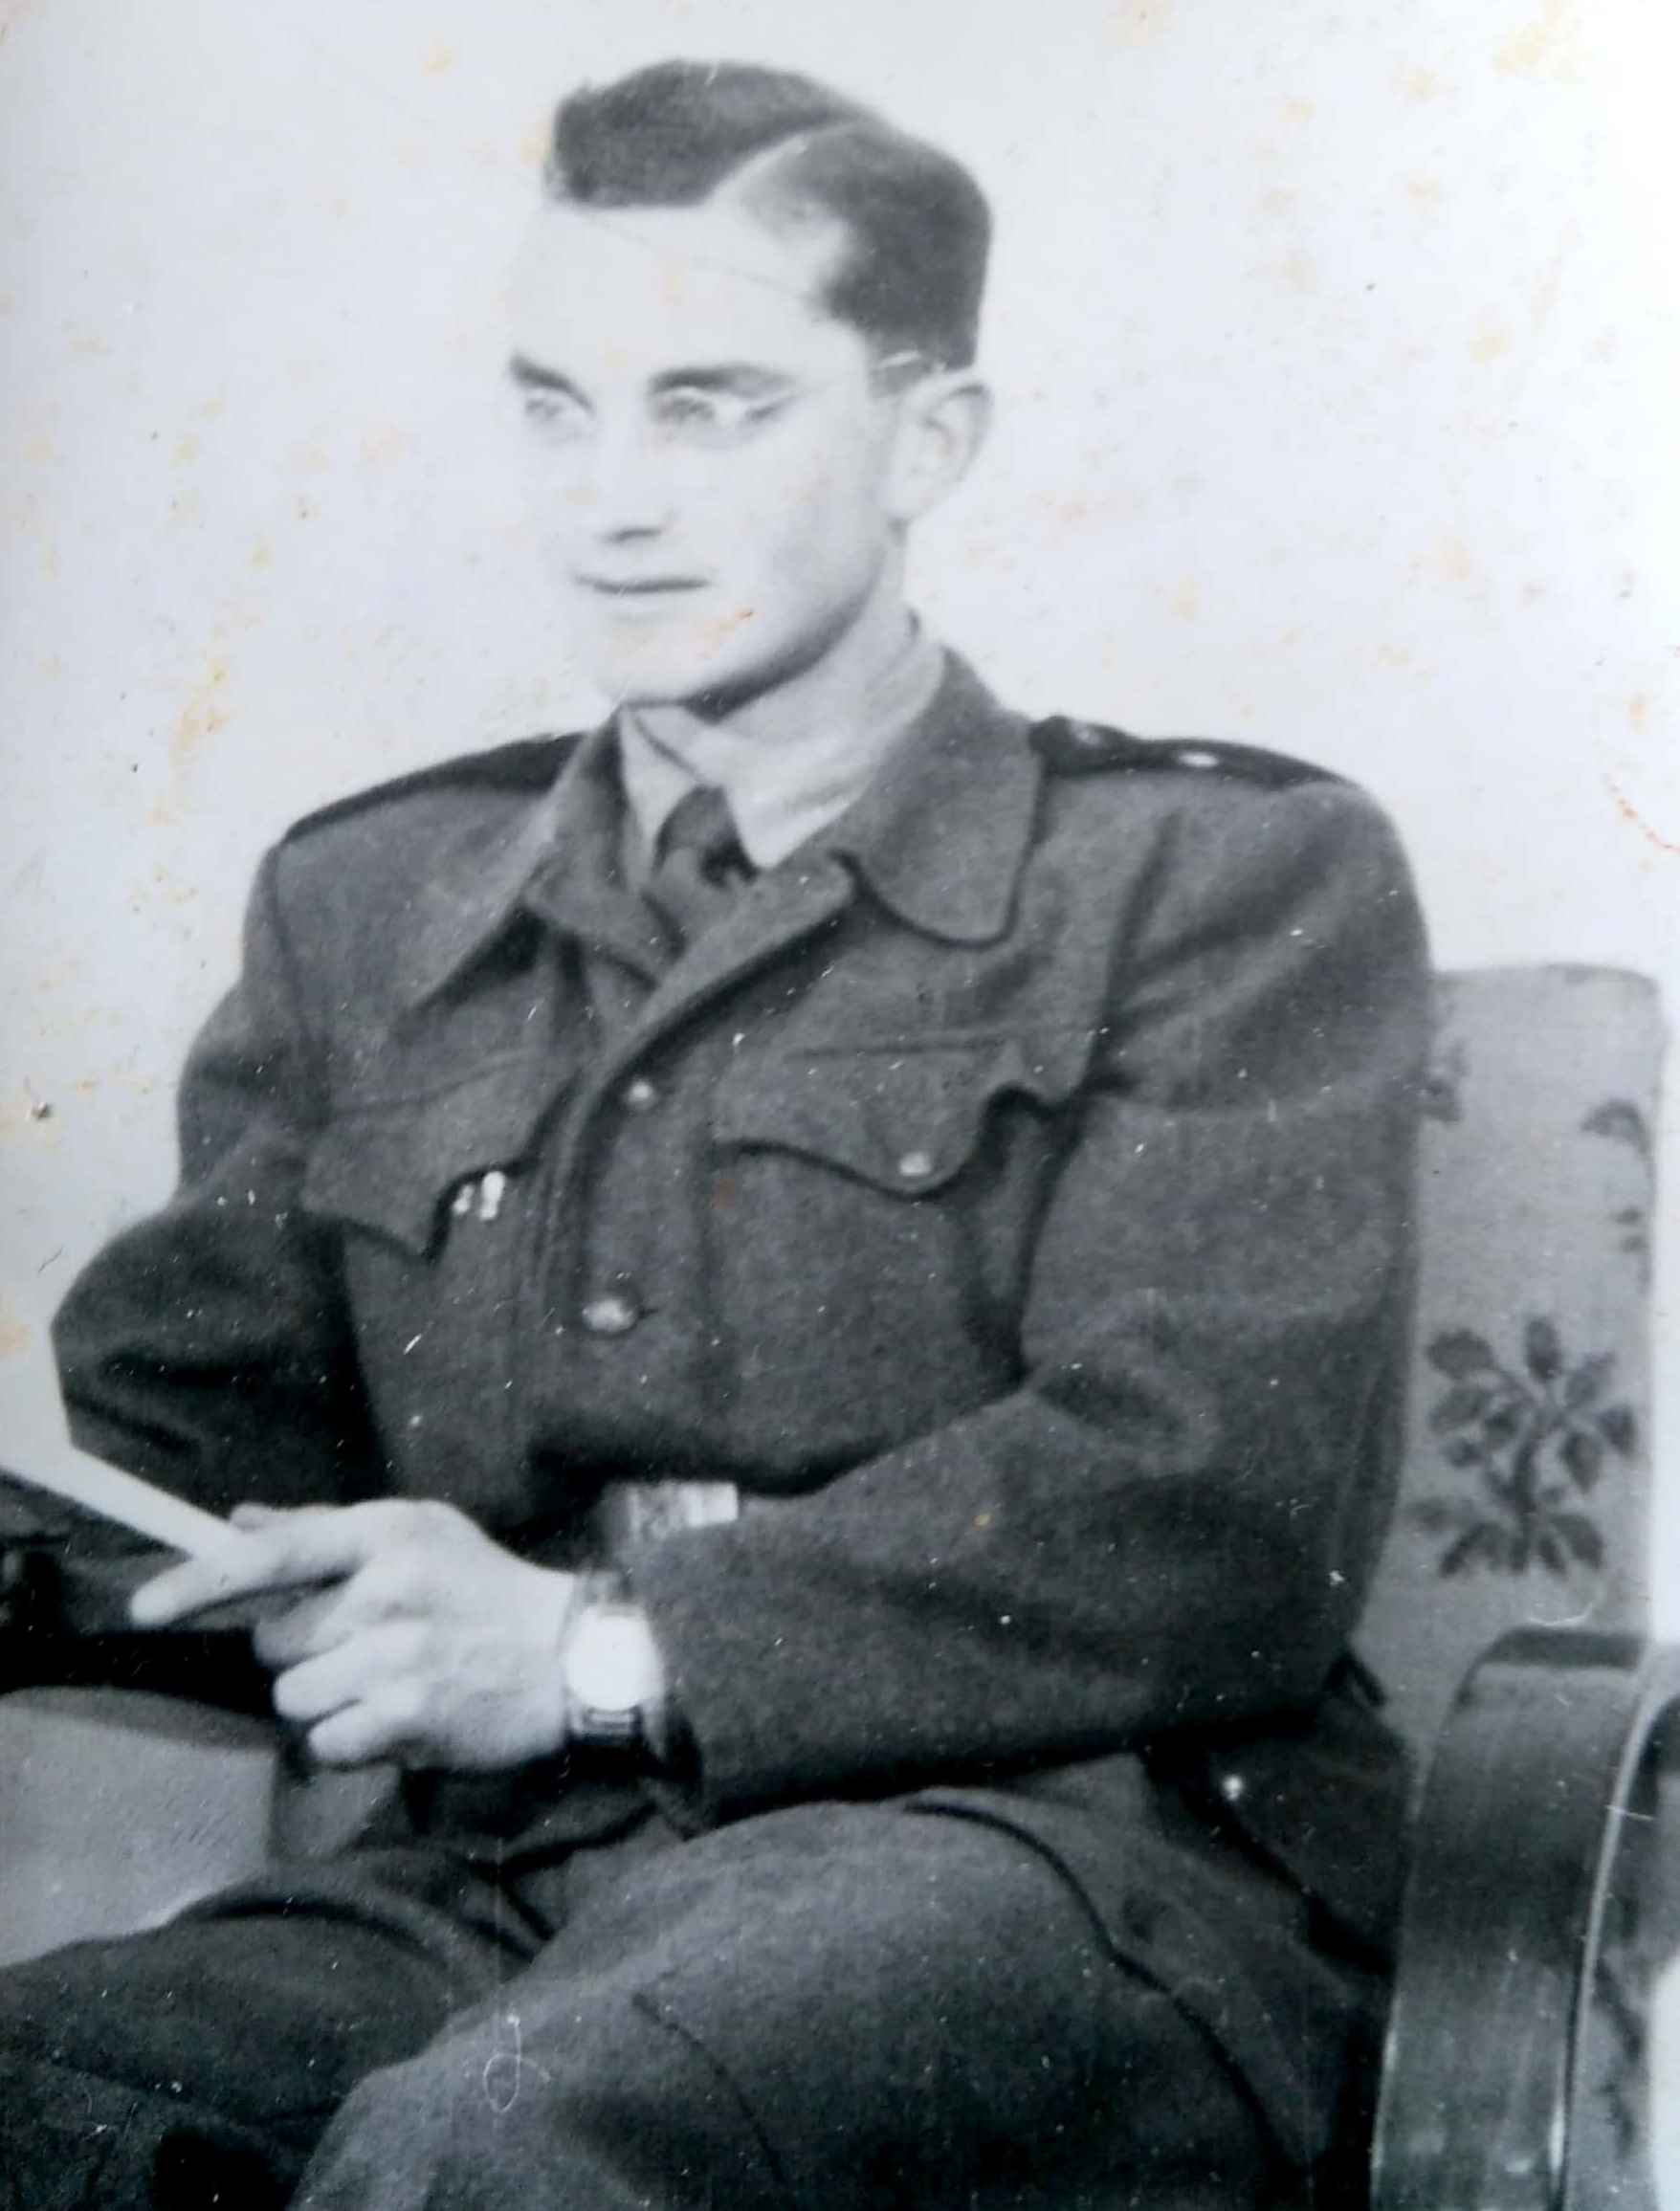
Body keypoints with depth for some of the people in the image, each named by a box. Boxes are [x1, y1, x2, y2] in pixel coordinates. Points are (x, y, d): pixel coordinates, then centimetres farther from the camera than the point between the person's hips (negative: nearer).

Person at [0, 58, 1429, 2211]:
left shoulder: (1228, 875, 8)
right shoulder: (364, 904, 22)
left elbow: (1230, 1509, -5)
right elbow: (180, 1427, 16)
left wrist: (606, 1646, -13)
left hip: (1065, 1836, -3)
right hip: (494, 1876, 4)